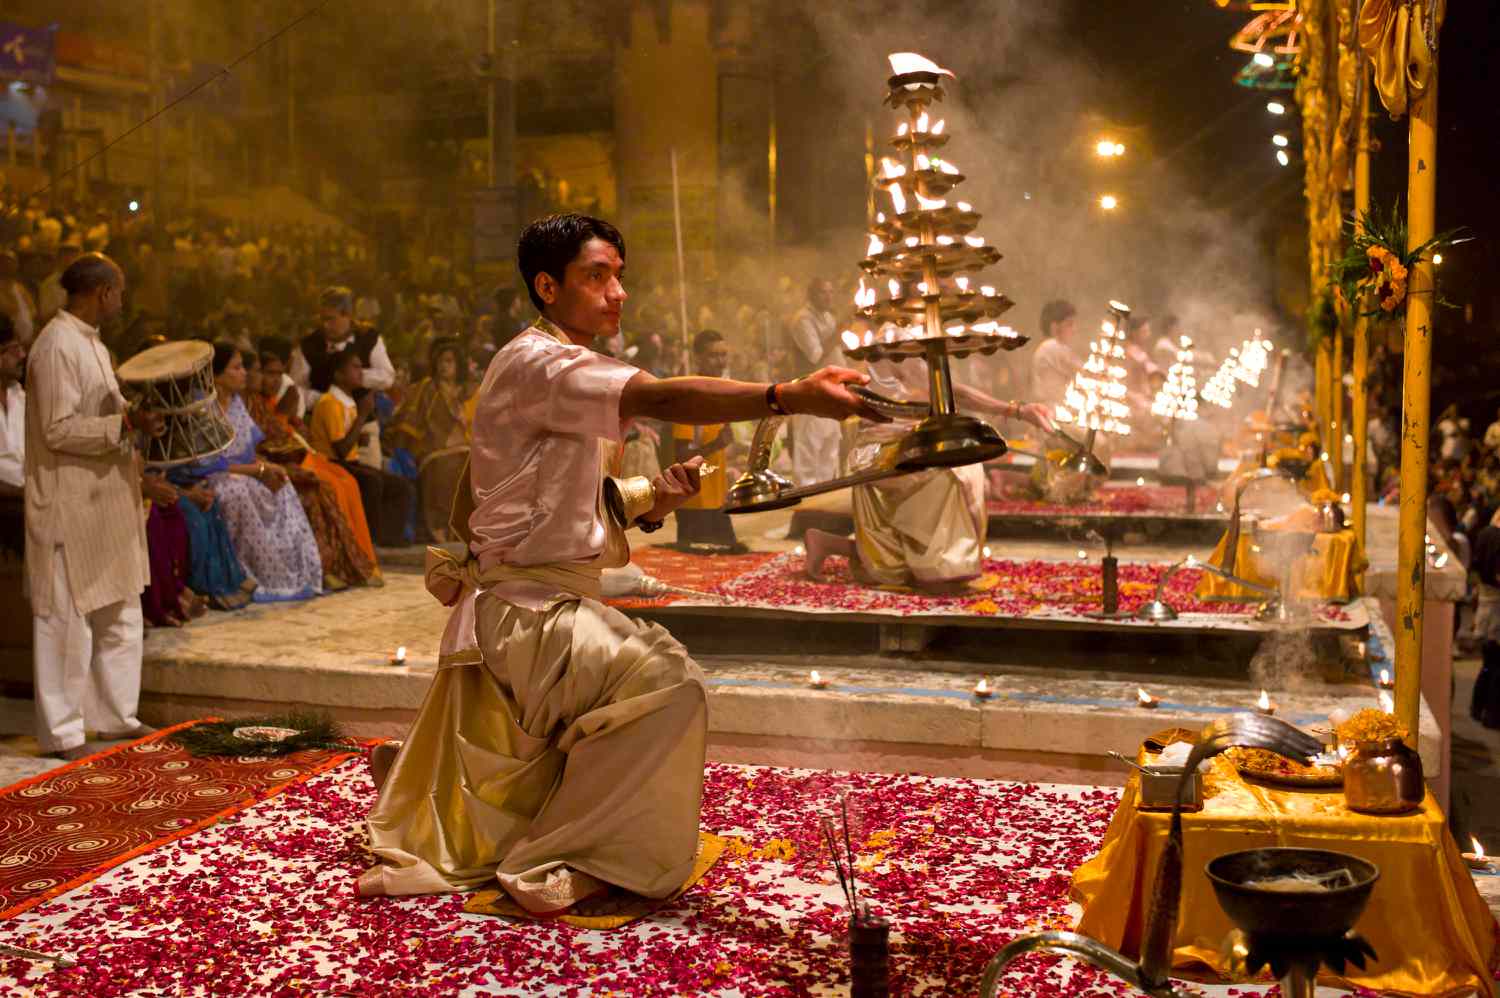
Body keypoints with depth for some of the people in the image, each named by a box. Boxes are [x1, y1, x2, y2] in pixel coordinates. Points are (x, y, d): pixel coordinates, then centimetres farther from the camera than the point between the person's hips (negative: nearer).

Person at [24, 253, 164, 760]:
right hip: (70, 505, -10)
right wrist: (126, 423, -23)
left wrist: (135, 413, 4)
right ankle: (60, 731, 10)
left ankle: (115, 714, 27)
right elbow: (58, 430, -21)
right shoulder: (56, 346, -16)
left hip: (106, 501, 10)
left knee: (120, 613, 15)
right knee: (68, 619, 0)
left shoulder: (90, 343, 13)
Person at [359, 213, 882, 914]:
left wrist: (651, 505, -3)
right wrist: (794, 396, -42)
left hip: (548, 604, 10)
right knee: (666, 685, -28)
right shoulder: (535, 363, -14)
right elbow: (661, 398, -32)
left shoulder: (572, 373, 19)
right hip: (524, 607, -10)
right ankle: (558, 866, -16)